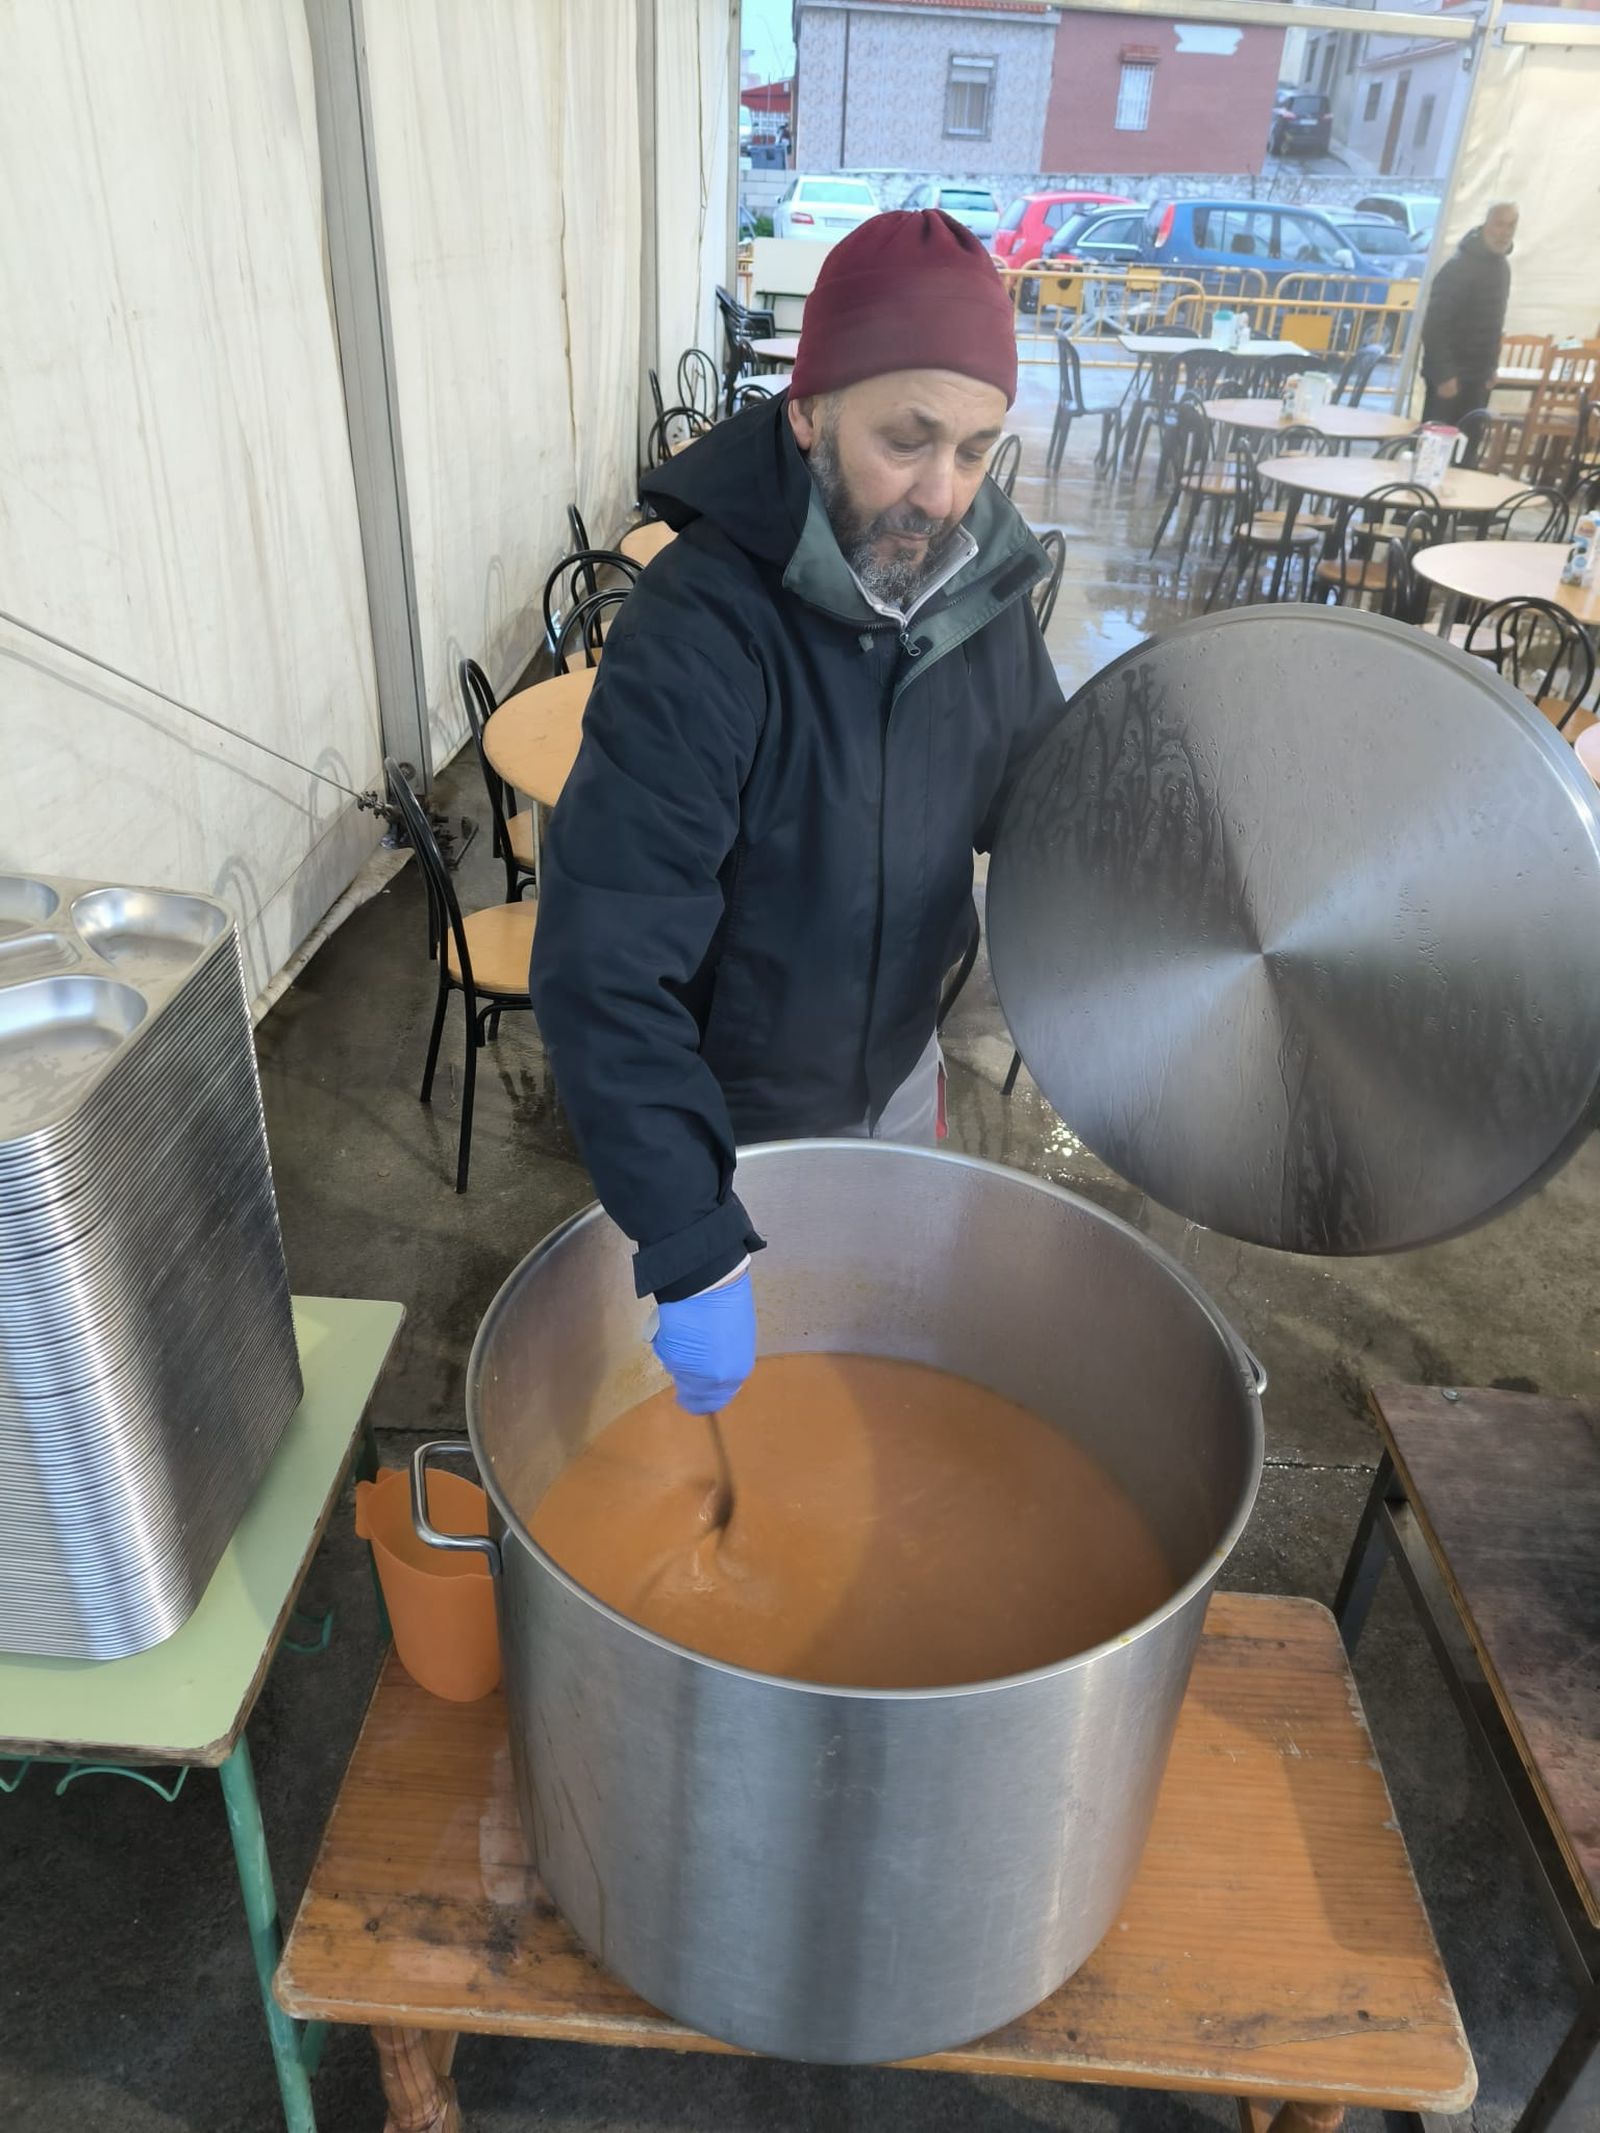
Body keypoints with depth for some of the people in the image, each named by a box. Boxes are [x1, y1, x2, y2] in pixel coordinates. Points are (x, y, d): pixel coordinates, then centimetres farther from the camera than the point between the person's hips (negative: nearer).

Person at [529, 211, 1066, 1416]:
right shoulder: (695, 638, -32)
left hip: (898, 1070, 5)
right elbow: (607, 975, -35)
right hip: (725, 1113, -5)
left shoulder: (978, 582, -11)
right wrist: (693, 1251, -37)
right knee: (724, 1405, 21)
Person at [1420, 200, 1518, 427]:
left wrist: (1491, 368, 15)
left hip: (1478, 377, 8)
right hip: (1451, 375, -8)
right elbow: (1435, 326, -20)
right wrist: (1444, 374, -23)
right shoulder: (1459, 268, -15)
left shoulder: (1502, 267, 12)